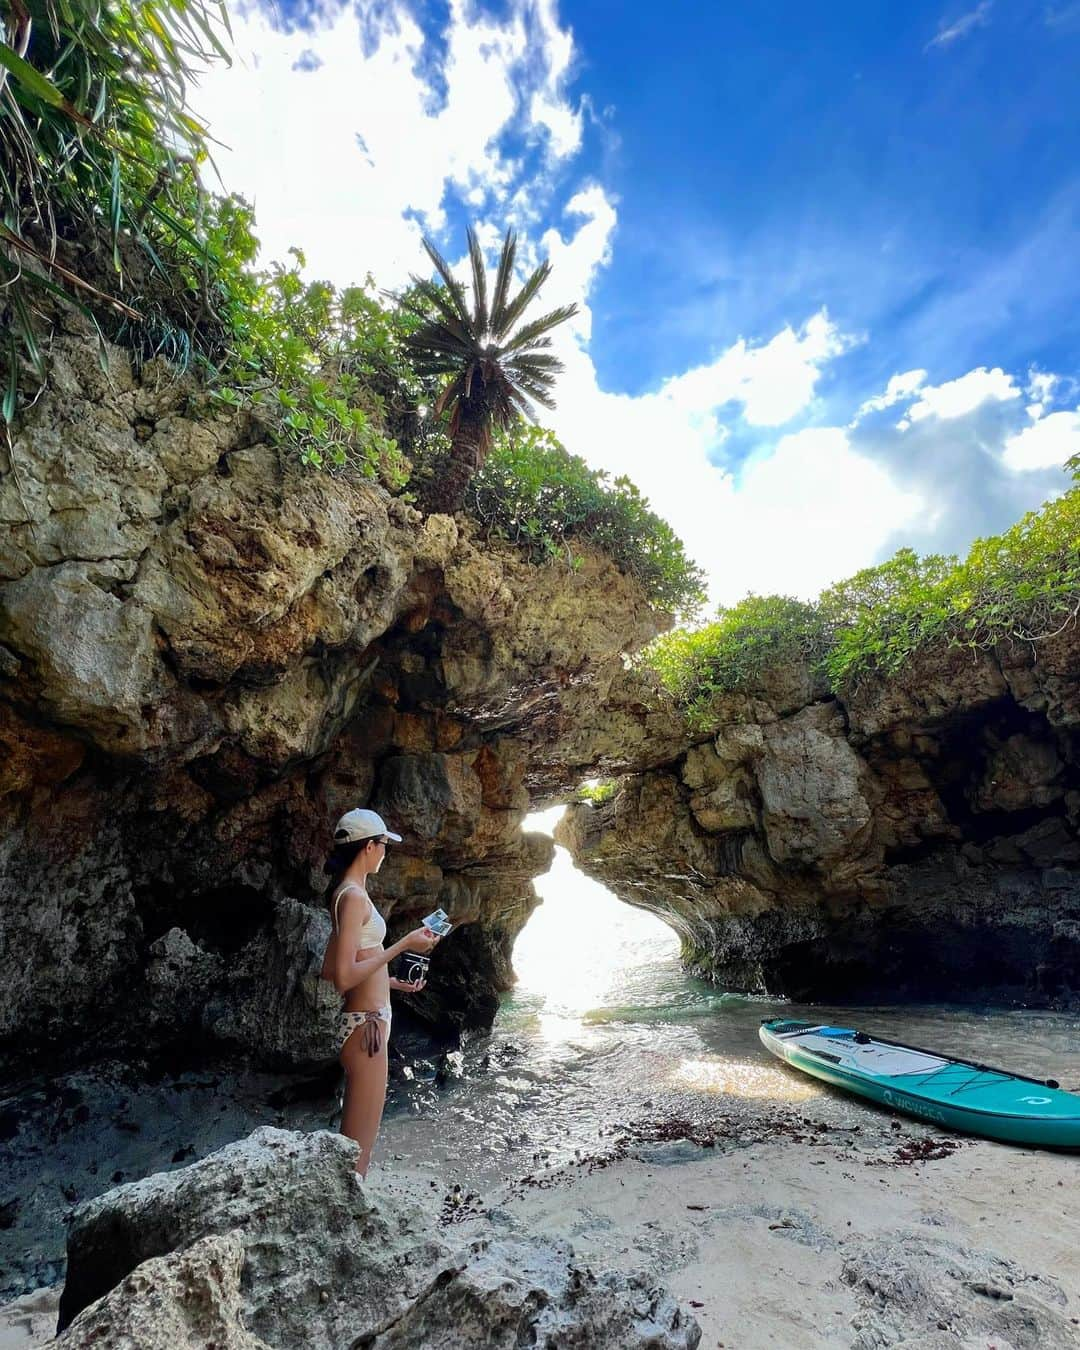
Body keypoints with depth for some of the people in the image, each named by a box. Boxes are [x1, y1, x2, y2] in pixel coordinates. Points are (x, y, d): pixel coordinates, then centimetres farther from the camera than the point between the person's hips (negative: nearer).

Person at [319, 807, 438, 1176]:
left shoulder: (347, 892, 9)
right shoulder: (354, 896, -20)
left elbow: (331, 970, 15)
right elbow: (343, 978, -24)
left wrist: (393, 982, 18)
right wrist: (404, 945, -21)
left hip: (368, 1020, 10)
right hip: (366, 1025, -10)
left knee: (357, 1144, 22)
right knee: (357, 1148, 4)